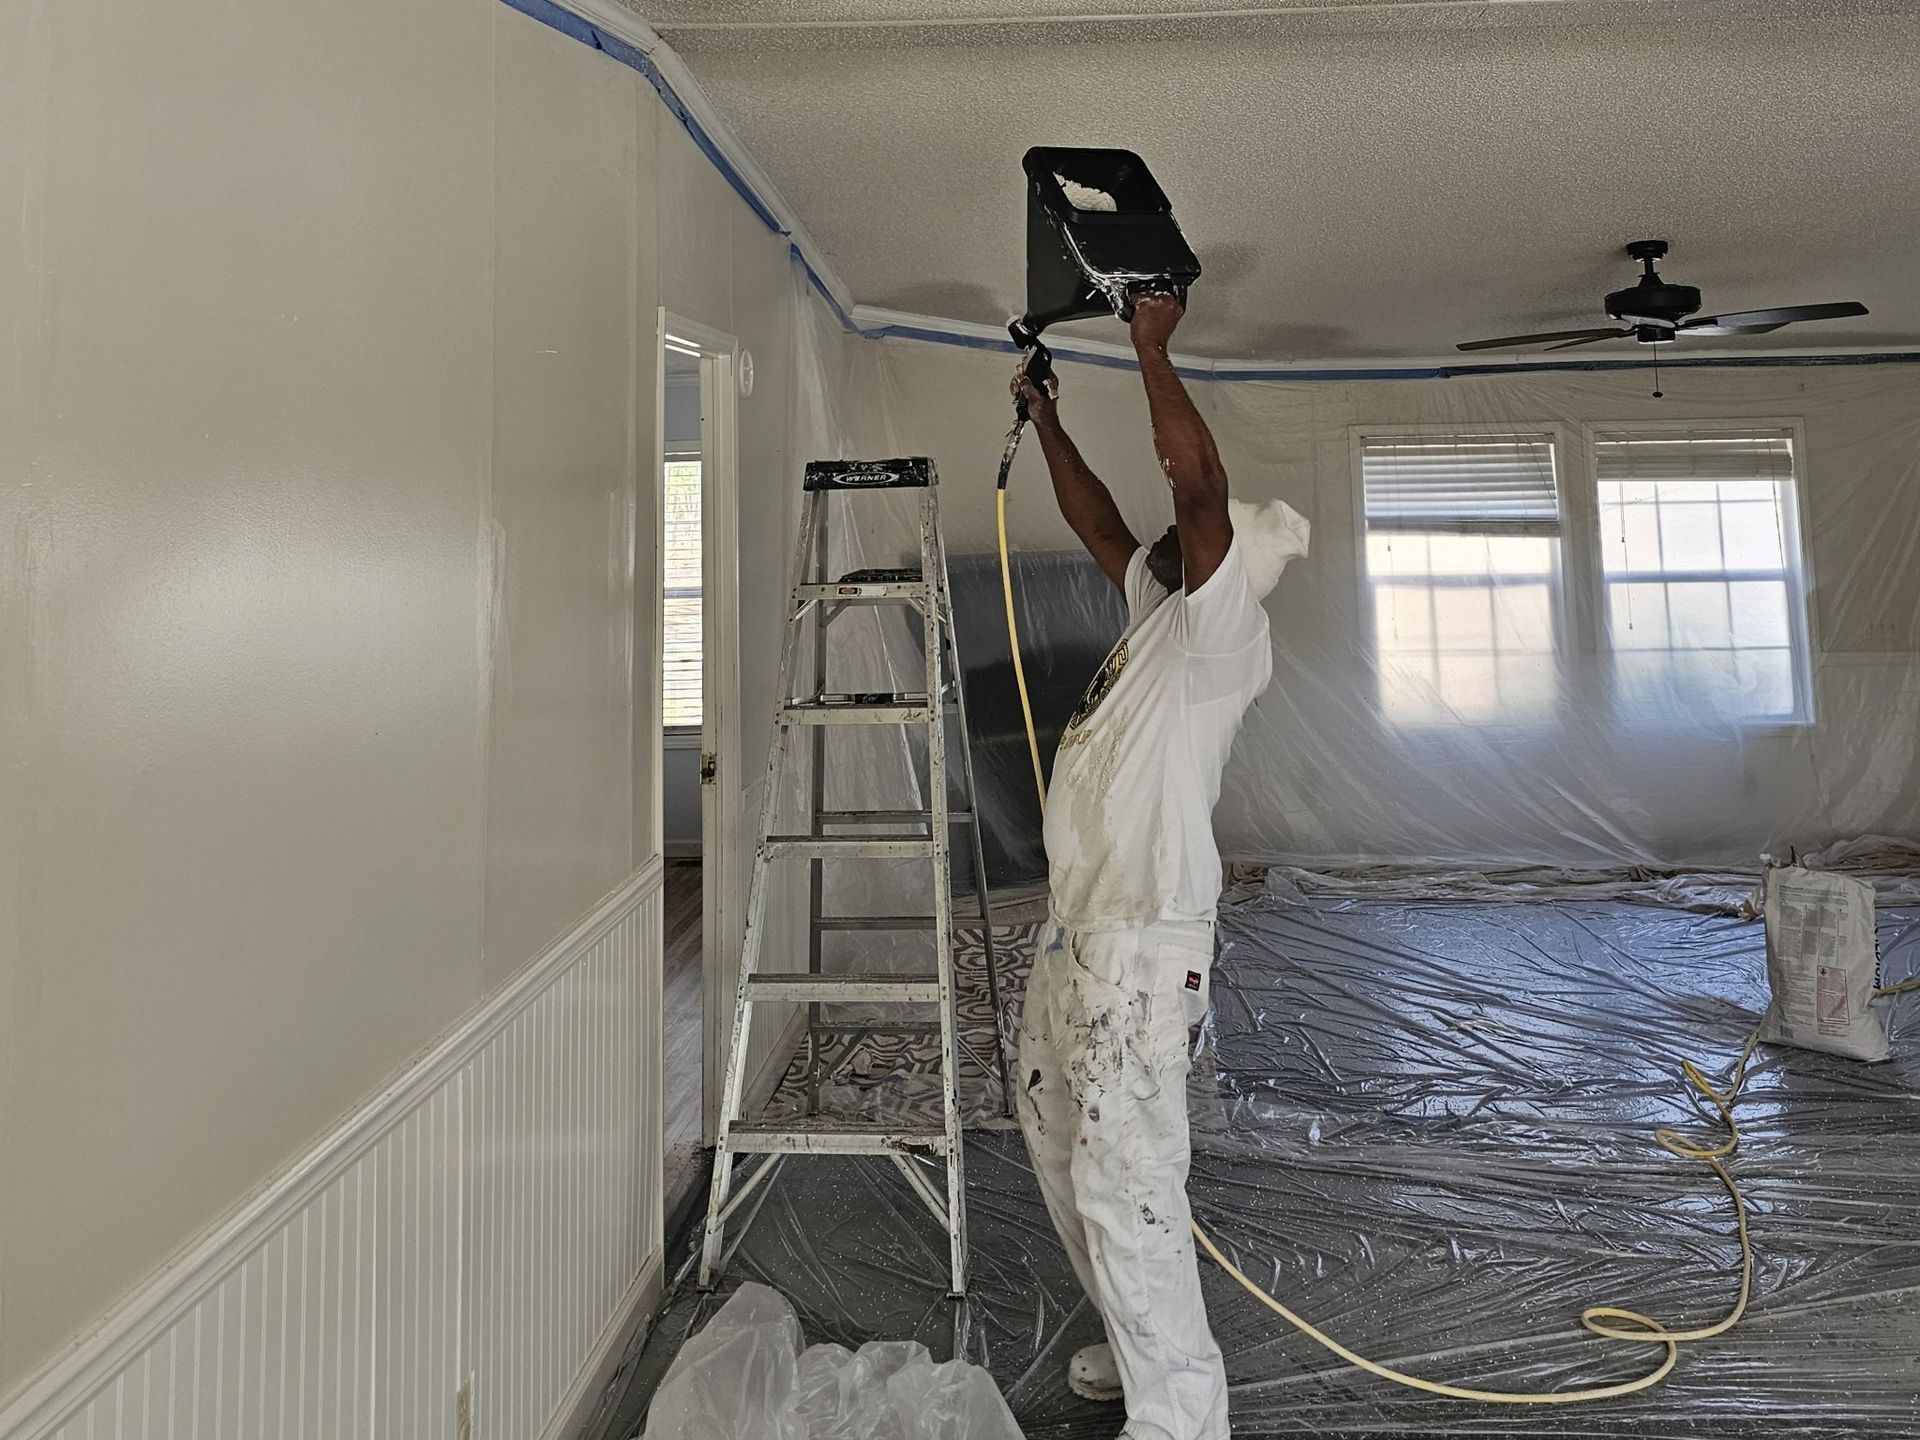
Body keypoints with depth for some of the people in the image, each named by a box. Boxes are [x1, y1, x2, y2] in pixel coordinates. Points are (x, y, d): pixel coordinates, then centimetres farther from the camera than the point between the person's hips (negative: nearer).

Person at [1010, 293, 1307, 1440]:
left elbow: (1200, 482, -23)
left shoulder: (1224, 630, -10)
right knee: (1067, 1152, 21)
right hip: (1077, 931, 10)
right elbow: (1102, 529, 29)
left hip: (1139, 947, -10)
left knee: (1126, 1181, -8)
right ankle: (1141, 1347, 37)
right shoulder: (1161, 611, 15)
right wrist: (1048, 426, 29)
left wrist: (1153, 346, -13)